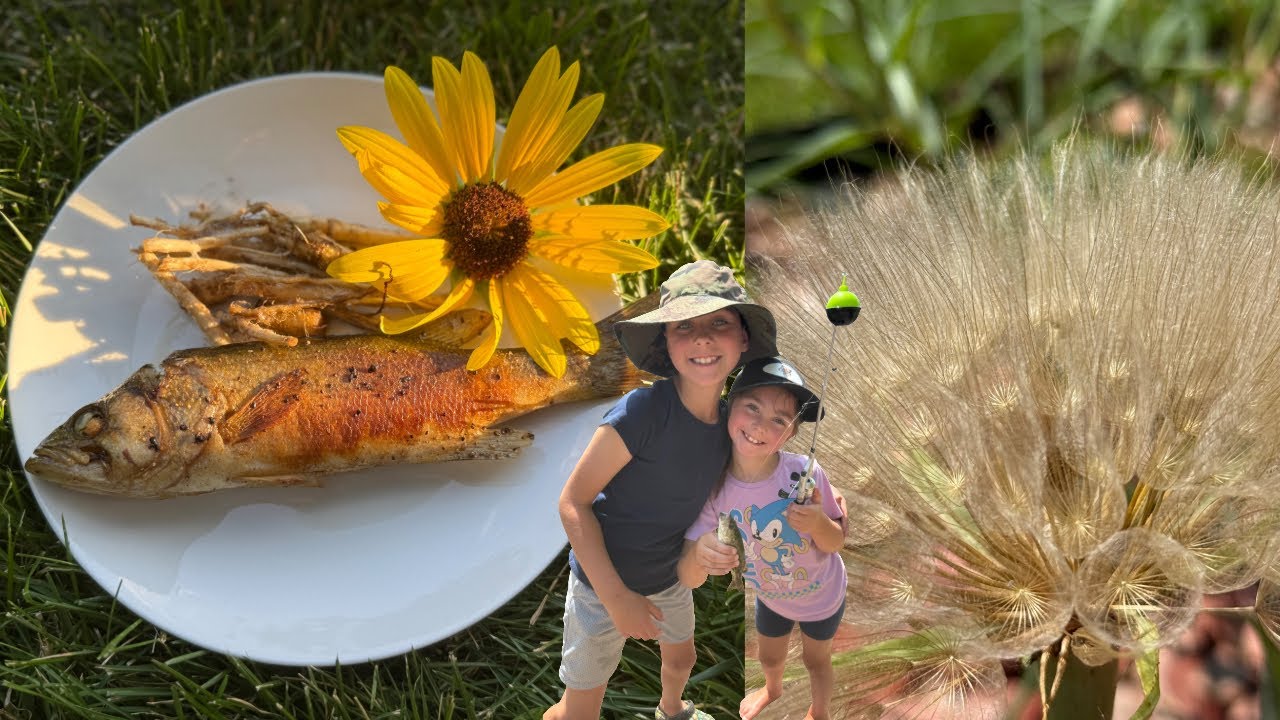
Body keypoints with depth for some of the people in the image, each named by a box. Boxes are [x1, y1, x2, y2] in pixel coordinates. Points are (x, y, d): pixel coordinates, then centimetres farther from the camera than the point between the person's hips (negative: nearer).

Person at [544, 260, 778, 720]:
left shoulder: (729, 419, -10)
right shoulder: (643, 411, -31)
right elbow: (573, 501, -25)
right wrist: (617, 598, -26)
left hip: (669, 575, 7)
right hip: (604, 580, -7)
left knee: (681, 659, 31)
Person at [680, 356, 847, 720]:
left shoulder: (805, 475, -36)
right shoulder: (716, 488, -30)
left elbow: (836, 543, -21)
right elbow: (689, 579, -30)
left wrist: (819, 524, -44)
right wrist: (698, 555, -53)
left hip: (822, 595, -2)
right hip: (771, 596, 2)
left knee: (816, 662, 24)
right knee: (769, 657, 29)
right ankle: (772, 689, 65)